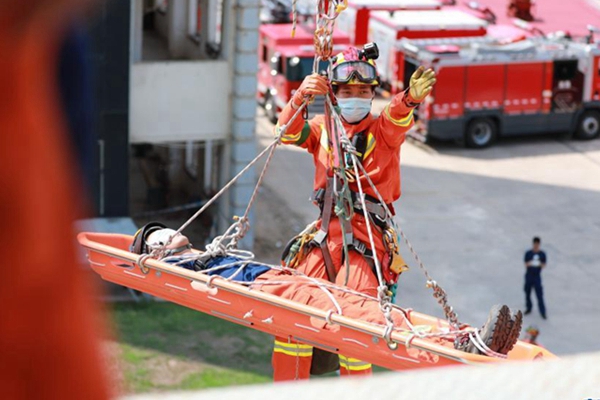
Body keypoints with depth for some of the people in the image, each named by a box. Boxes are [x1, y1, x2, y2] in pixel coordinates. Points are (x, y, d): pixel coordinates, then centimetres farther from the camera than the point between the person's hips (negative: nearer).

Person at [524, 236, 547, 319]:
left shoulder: (542, 254, -5)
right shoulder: (528, 253, -5)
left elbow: (544, 265, -4)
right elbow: (526, 264, -4)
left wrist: (540, 264, -27)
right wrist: (528, 264, -28)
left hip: (537, 276, -1)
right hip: (529, 276, 2)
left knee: (540, 295, -5)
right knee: (527, 293, 12)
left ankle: (543, 312, 2)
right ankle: (528, 308, 33)